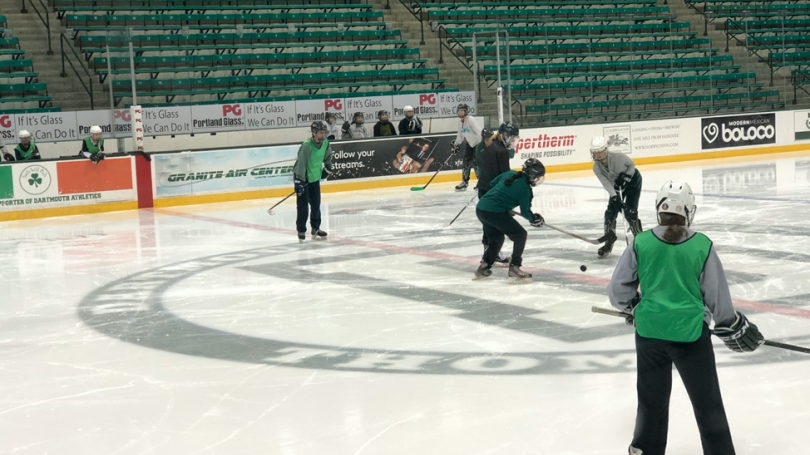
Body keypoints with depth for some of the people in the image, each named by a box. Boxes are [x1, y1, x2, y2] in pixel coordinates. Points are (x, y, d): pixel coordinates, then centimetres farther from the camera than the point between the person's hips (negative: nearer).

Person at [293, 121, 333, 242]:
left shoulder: (325, 143, -7)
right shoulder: (307, 145, -27)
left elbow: (327, 156, 16)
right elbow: (301, 164, -29)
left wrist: (327, 168, 21)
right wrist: (299, 182, -31)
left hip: (315, 176, 6)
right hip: (301, 177, -6)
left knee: (316, 204, 11)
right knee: (303, 206, -6)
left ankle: (316, 229, 23)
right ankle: (301, 231, 5)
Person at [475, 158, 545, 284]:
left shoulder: (511, 174, 11)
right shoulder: (525, 189, -9)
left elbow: (493, 183, 24)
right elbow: (525, 212, -2)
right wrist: (535, 219, 18)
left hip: (481, 208, 9)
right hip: (494, 212, -9)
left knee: (496, 238, 26)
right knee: (520, 235, 1)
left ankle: (483, 268, 30)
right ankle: (514, 269, -3)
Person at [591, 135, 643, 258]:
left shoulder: (618, 157, -32)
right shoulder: (596, 167, -21)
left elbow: (632, 165, -14)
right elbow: (607, 184, -27)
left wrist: (625, 177, -28)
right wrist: (615, 198, -38)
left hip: (632, 179, -4)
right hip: (617, 185, 4)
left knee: (630, 212, -13)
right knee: (611, 212, -4)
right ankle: (609, 242, 8)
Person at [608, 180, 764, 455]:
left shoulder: (640, 242, -5)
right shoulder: (702, 246, -8)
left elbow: (618, 289, 1)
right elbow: (717, 296, -1)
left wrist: (631, 308, 22)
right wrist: (734, 329, 14)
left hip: (649, 330, 2)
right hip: (690, 332, -2)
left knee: (652, 397, 18)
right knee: (707, 401, 10)